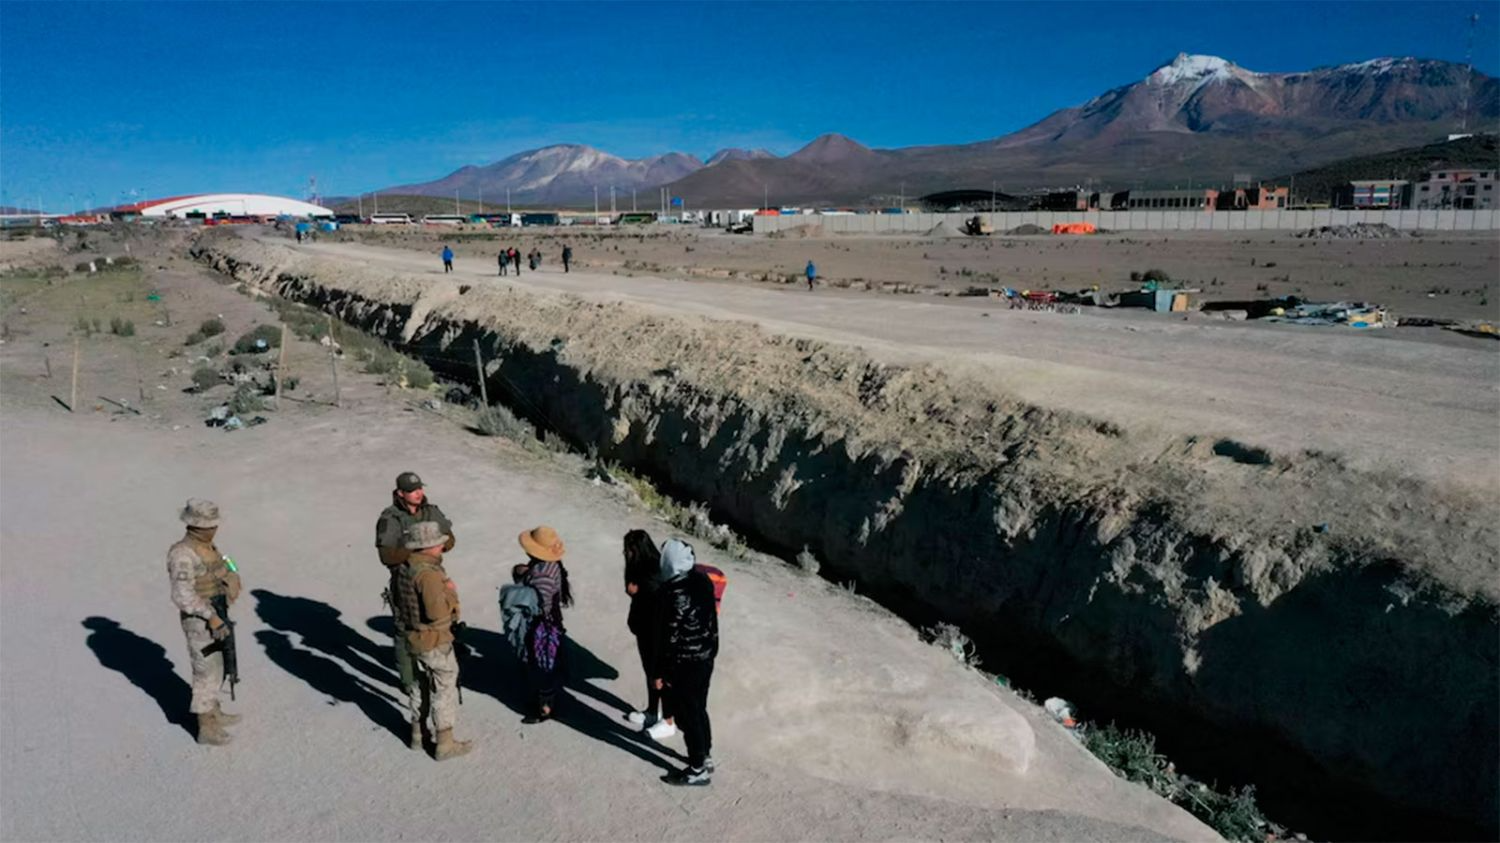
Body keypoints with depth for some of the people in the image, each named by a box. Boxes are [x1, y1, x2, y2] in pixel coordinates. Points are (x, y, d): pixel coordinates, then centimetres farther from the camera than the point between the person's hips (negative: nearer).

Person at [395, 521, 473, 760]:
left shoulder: (405, 567, 1)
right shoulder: (428, 573, -29)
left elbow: (398, 601, 14)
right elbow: (437, 611, -32)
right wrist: (451, 592, -18)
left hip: (413, 638, 9)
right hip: (434, 643, -9)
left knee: (420, 686, 23)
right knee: (444, 689, 5)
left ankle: (417, 734, 38)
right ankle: (445, 744, 14)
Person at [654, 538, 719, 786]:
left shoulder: (673, 595, -27)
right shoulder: (704, 580, -3)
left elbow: (669, 637, -21)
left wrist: (661, 672, -10)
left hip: (684, 664, -8)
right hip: (706, 657, 8)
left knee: (687, 716, 9)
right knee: (699, 710, 23)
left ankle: (698, 770, 22)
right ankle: (705, 758, 38)